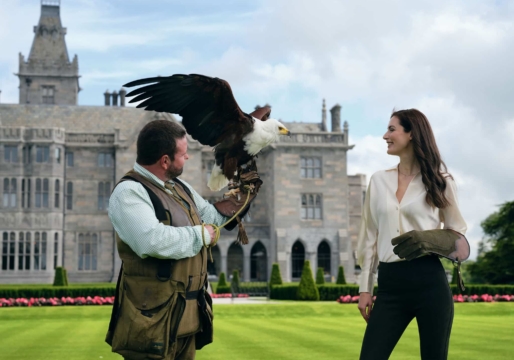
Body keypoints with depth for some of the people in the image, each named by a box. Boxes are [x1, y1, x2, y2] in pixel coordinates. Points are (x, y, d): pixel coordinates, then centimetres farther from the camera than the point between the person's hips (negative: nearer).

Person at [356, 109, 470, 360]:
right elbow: (370, 237, 12)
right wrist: (365, 288, 9)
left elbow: (457, 233, 6)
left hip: (429, 282, -2)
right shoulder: (379, 181, 11)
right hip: (390, 284, 3)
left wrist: (428, 240, -15)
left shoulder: (438, 180, 3)